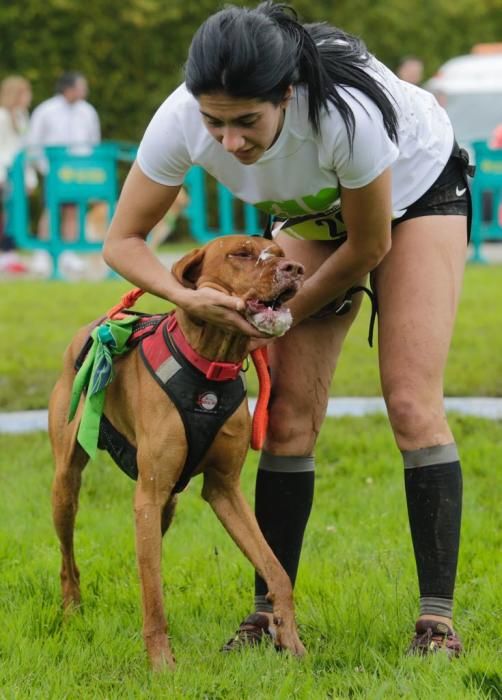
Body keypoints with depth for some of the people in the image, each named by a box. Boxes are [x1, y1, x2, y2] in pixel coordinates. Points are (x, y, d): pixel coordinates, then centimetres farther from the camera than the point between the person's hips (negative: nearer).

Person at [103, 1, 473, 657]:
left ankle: (438, 619, -14)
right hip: (313, 209, 4)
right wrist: (187, 295, -34)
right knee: (289, 413, -5)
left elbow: (369, 246, -24)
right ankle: (269, 611, 3)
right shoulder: (181, 122, -31)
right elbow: (123, 240, -17)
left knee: (412, 401, -15)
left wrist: (287, 314, -15)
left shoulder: (345, 111, -43)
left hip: (418, 185, -4)